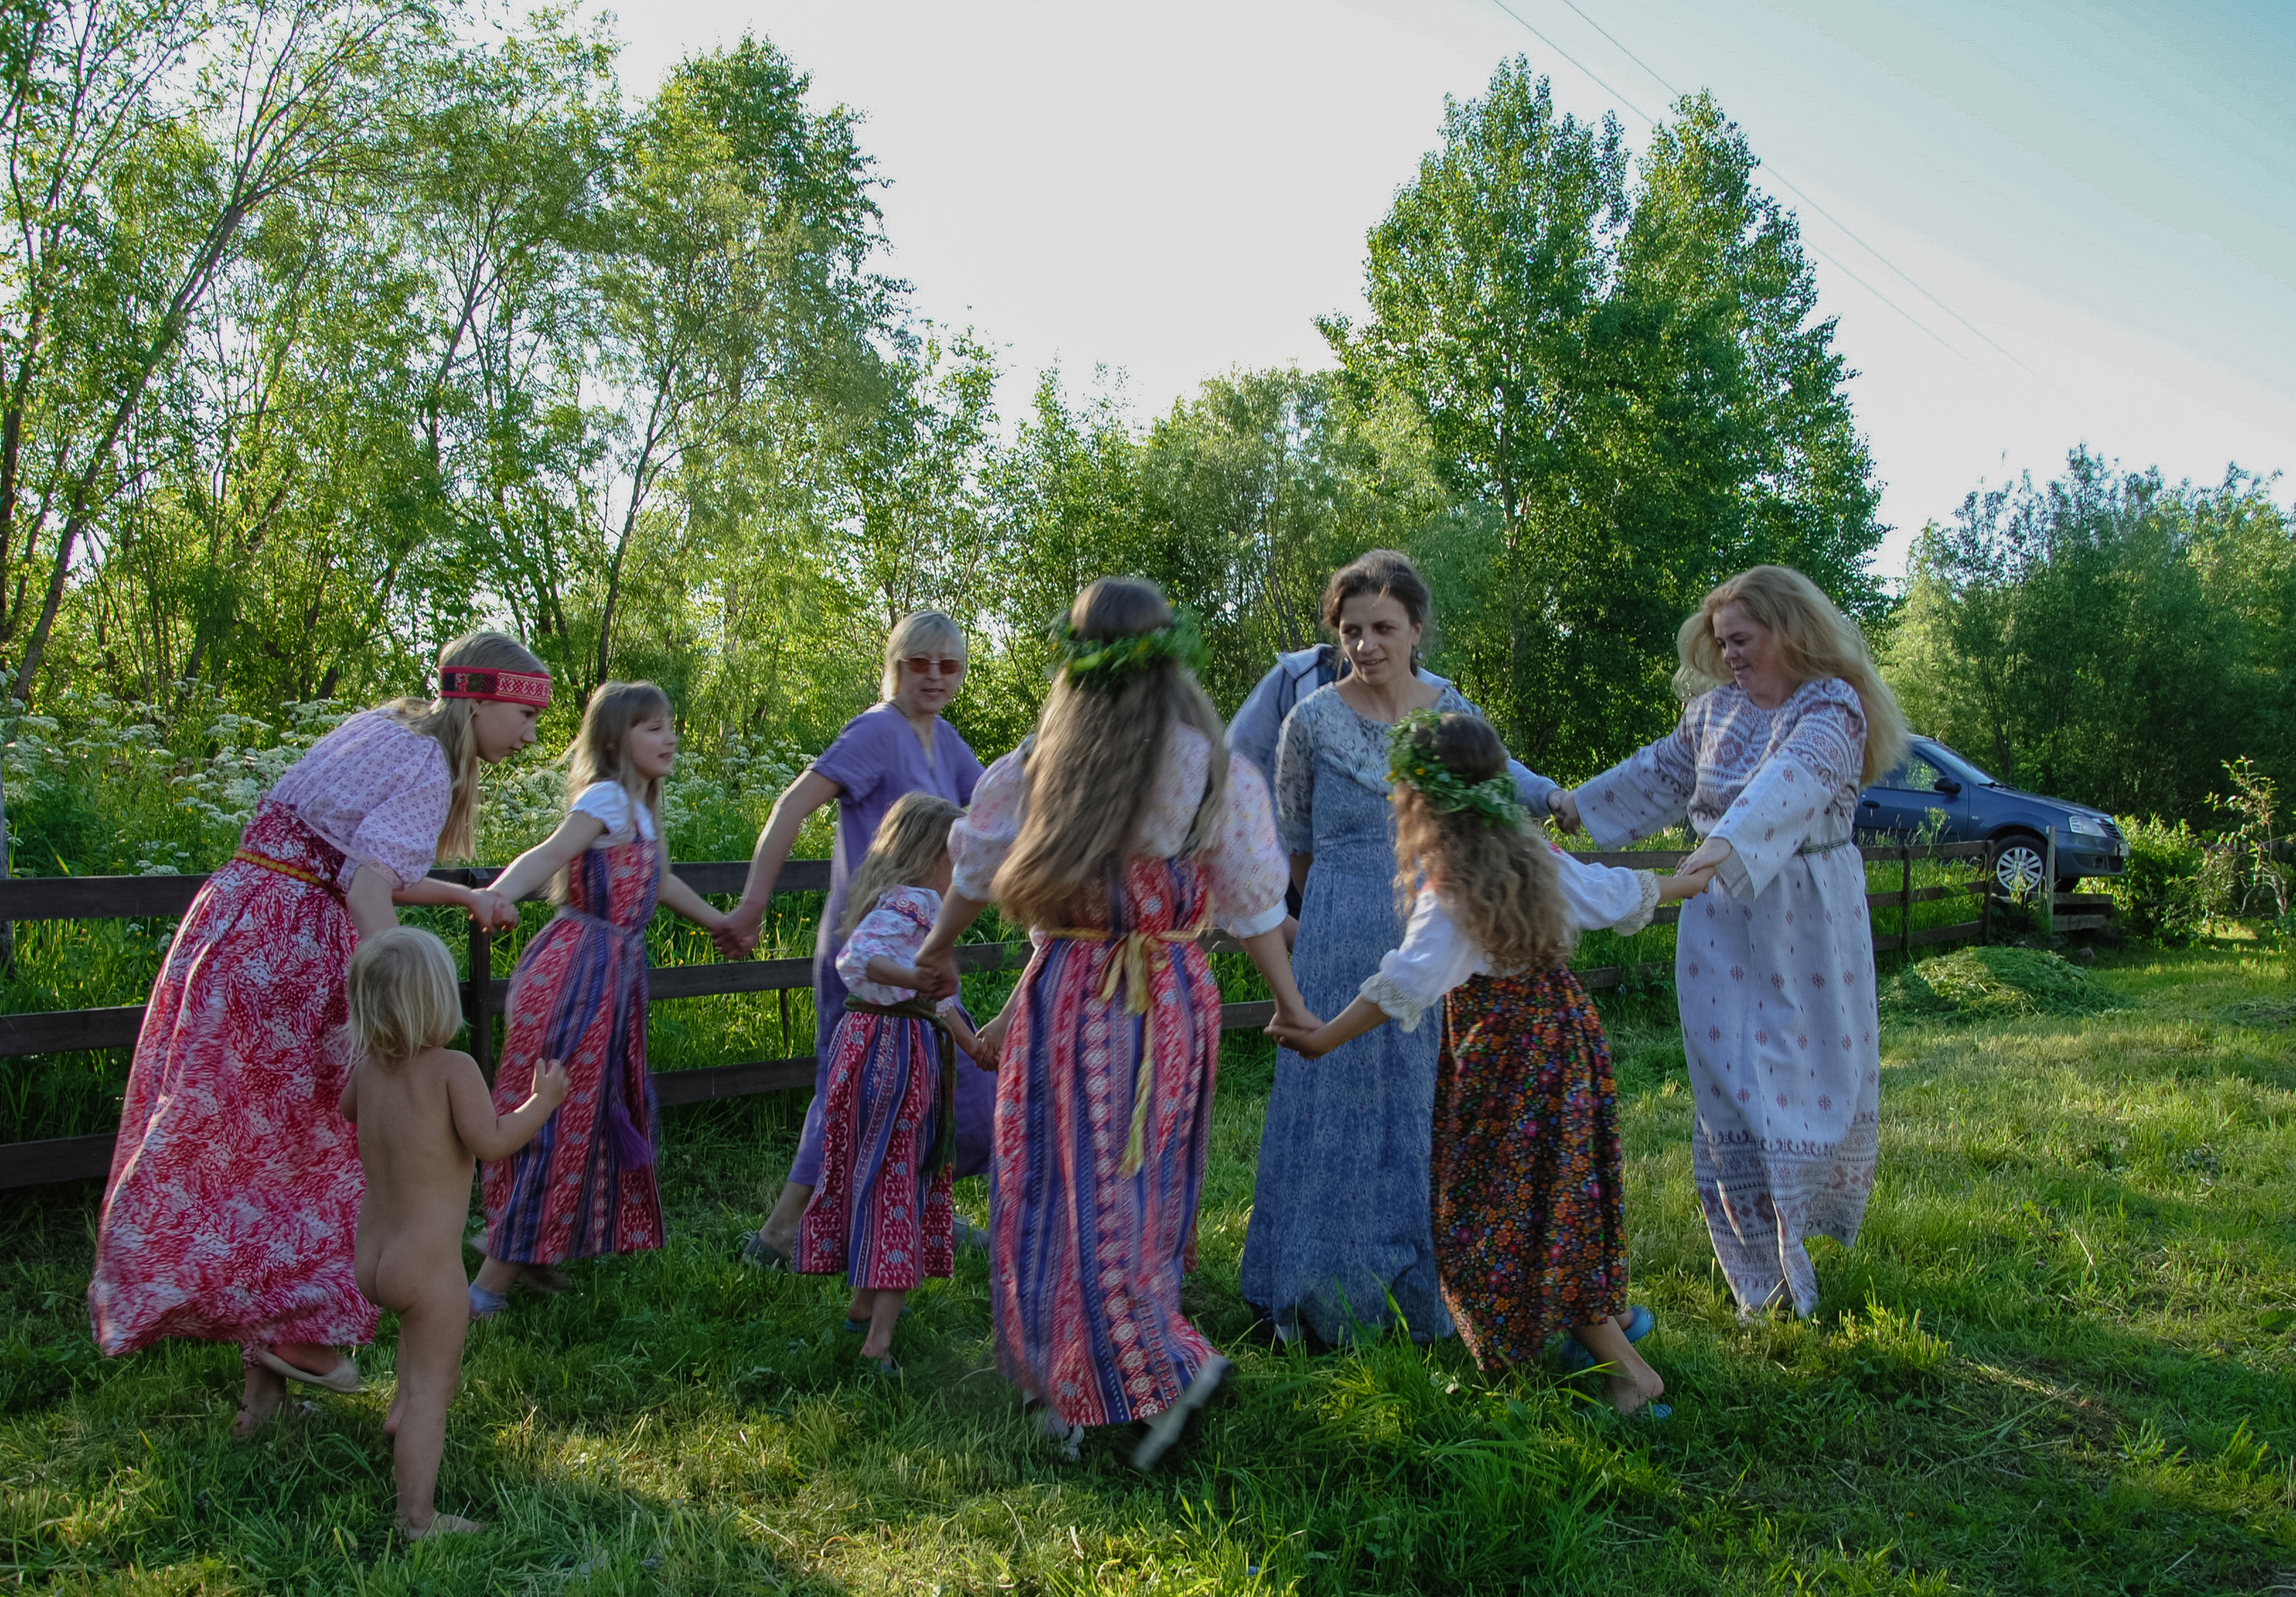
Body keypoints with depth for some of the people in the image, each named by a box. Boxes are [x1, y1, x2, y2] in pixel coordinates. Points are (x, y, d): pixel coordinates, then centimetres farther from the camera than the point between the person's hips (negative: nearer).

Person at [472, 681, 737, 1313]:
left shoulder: (639, 807, 15)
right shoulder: (607, 797, -13)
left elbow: (658, 882, 29)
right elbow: (549, 854, -28)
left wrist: (719, 922, 42)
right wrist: (492, 896, -47)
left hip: (613, 969, 9)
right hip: (580, 968, -9)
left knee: (598, 1112, 16)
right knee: (558, 1113, -6)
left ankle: (530, 1250, 28)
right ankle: (494, 1278, 1)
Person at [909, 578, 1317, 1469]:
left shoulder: (1043, 761, -3)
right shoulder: (1212, 769, -3)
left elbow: (978, 869, 8)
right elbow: (1252, 902, -1)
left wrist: (937, 951, 25)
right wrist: (1290, 1005, 10)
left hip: (1070, 999, -2)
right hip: (1175, 1002, 2)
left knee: (1068, 1193, 7)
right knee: (1142, 1195, 16)